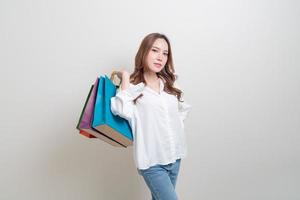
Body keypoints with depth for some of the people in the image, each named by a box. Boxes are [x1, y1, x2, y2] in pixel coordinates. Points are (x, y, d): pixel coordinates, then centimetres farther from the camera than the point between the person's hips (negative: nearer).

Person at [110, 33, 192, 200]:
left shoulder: (170, 82, 8)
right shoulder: (133, 86, -8)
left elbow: (184, 109, 22)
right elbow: (123, 111, -28)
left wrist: (176, 127, 8)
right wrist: (125, 78, -18)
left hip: (175, 156, 6)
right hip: (152, 161, -6)